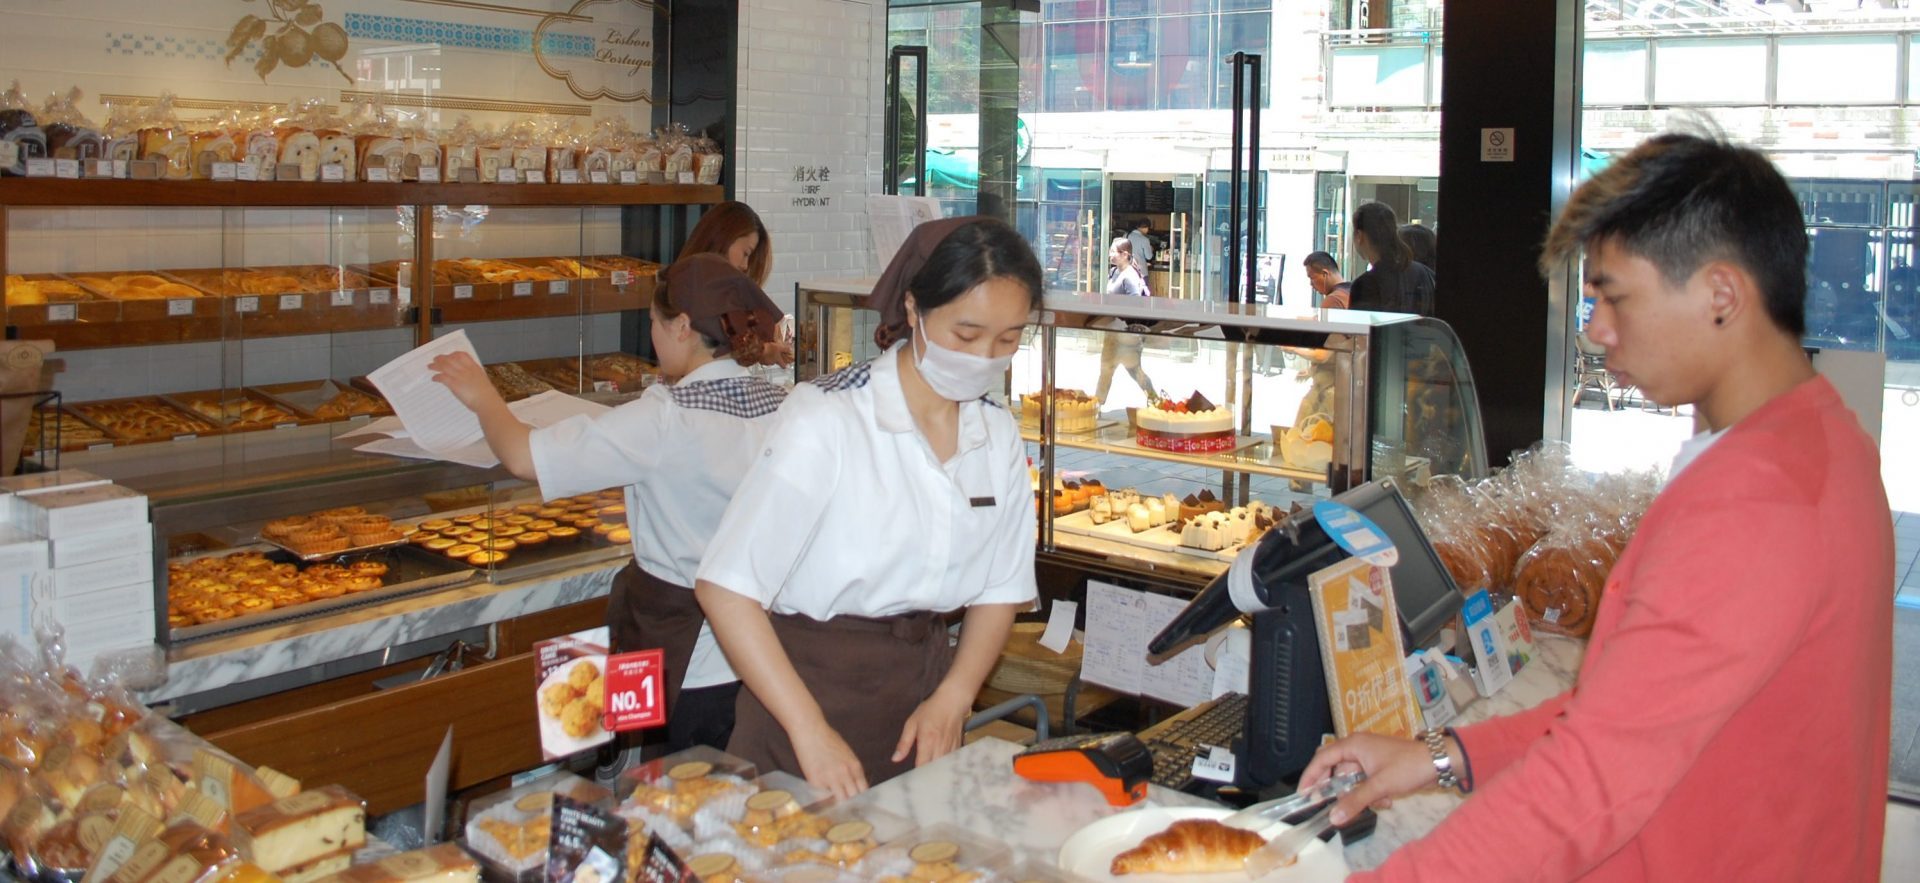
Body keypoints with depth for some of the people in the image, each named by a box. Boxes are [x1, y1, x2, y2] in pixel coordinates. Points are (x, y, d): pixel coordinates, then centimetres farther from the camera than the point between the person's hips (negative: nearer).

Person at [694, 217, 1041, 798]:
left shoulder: (999, 438, 2)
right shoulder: (828, 422, -17)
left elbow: (1000, 592, 10)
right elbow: (726, 587, -18)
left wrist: (952, 700, -6)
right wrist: (810, 732, -21)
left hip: (921, 698, 5)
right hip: (810, 689, -5)